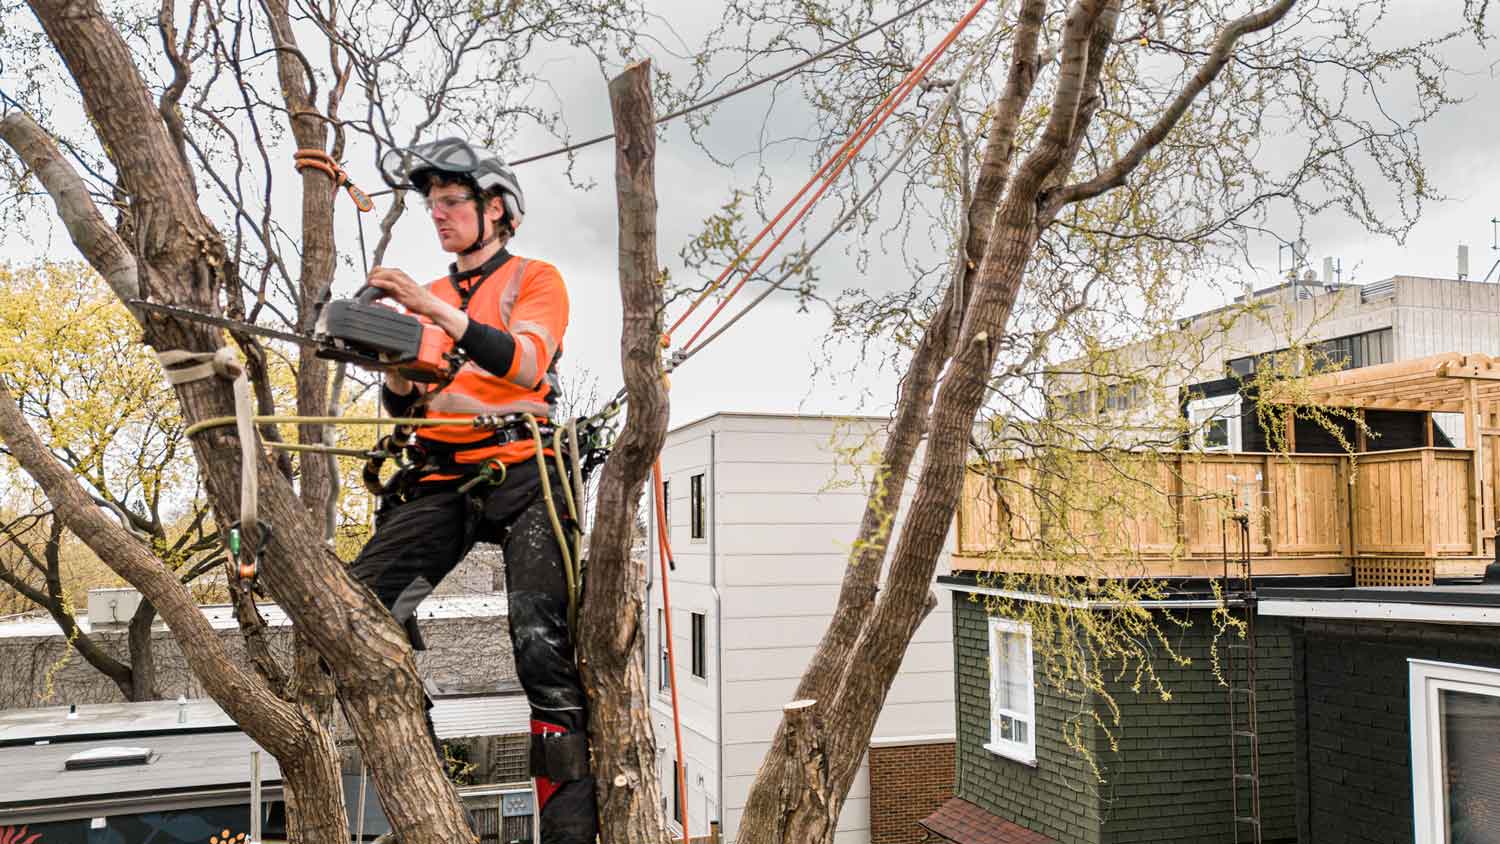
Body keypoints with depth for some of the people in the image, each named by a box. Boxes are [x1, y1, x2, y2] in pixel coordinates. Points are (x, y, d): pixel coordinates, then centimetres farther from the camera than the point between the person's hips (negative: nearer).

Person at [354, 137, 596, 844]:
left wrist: (438, 311, -19)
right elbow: (403, 407, 19)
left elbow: (527, 362, -10)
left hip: (521, 473, -4)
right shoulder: (427, 296, 25)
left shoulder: (535, 279, 11)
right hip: (441, 479, 5)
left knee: (541, 641, -19)